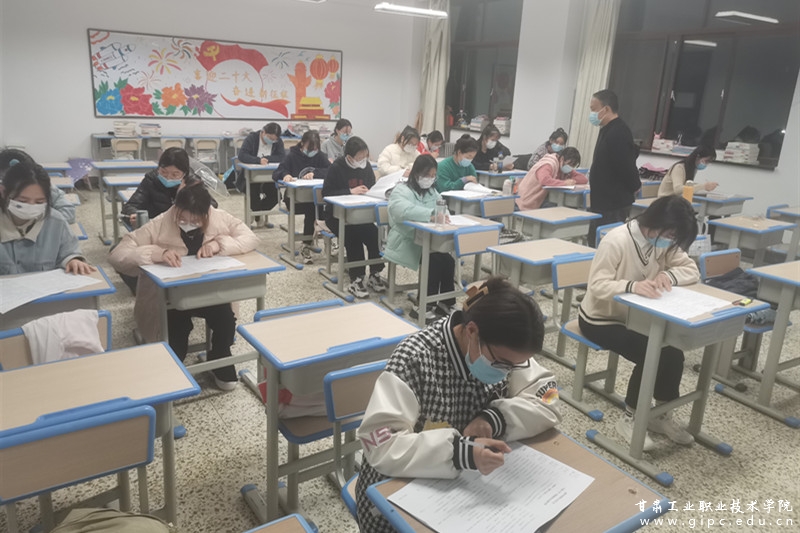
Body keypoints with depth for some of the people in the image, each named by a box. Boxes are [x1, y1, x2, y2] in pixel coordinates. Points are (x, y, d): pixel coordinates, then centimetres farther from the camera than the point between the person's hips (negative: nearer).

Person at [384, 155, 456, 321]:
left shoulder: (431, 191, 17)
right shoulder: (402, 191, -9)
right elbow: (404, 210, -30)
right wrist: (431, 215, -42)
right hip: (406, 242, -6)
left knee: (448, 255, -21)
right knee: (434, 258, -28)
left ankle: (445, 301, -8)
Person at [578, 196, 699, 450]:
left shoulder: (663, 241, -3)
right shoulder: (616, 241, -26)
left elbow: (692, 270, -2)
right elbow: (597, 286, -30)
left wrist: (669, 274, -24)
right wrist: (632, 285, -48)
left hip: (635, 317, 7)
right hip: (600, 320, -7)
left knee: (673, 353, -13)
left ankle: (663, 415, 10)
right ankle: (629, 419, -2)